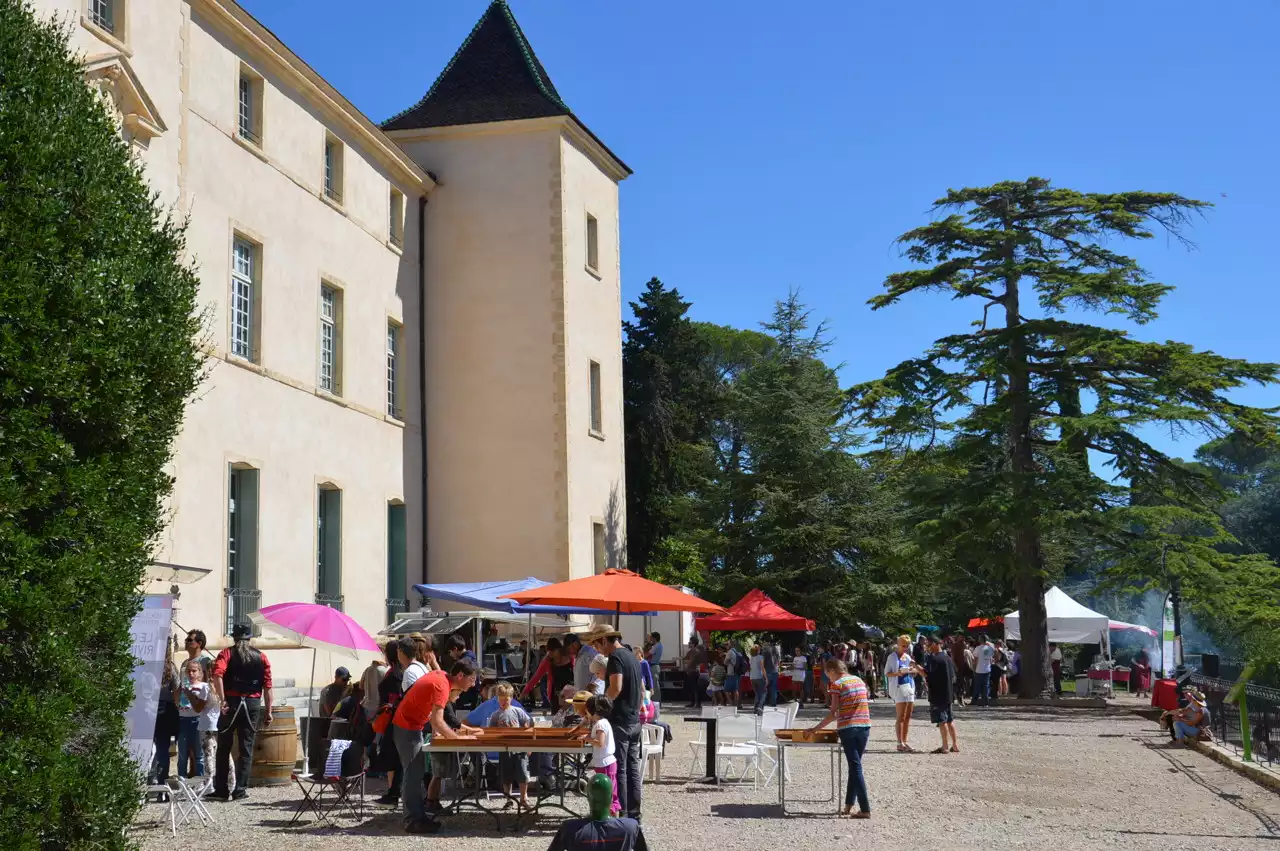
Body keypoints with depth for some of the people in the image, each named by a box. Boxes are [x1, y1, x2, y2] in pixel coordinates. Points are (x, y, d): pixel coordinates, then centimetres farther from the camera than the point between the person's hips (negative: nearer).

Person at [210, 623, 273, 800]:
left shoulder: (227, 653, 4)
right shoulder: (261, 657, 8)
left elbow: (218, 674, -16)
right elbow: (267, 685, 2)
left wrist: (222, 700, -18)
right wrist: (268, 711, 5)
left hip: (231, 703, -1)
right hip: (253, 704, 1)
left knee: (224, 748, 9)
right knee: (246, 749, 5)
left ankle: (221, 789, 11)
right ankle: (240, 790, 2)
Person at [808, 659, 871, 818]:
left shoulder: (837, 685, -6)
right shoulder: (859, 680, 13)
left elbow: (833, 714, -9)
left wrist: (815, 729, -3)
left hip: (848, 728, -6)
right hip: (865, 726, 6)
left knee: (855, 767, -3)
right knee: (855, 766, 14)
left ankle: (865, 810, -6)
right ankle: (848, 805, 16)